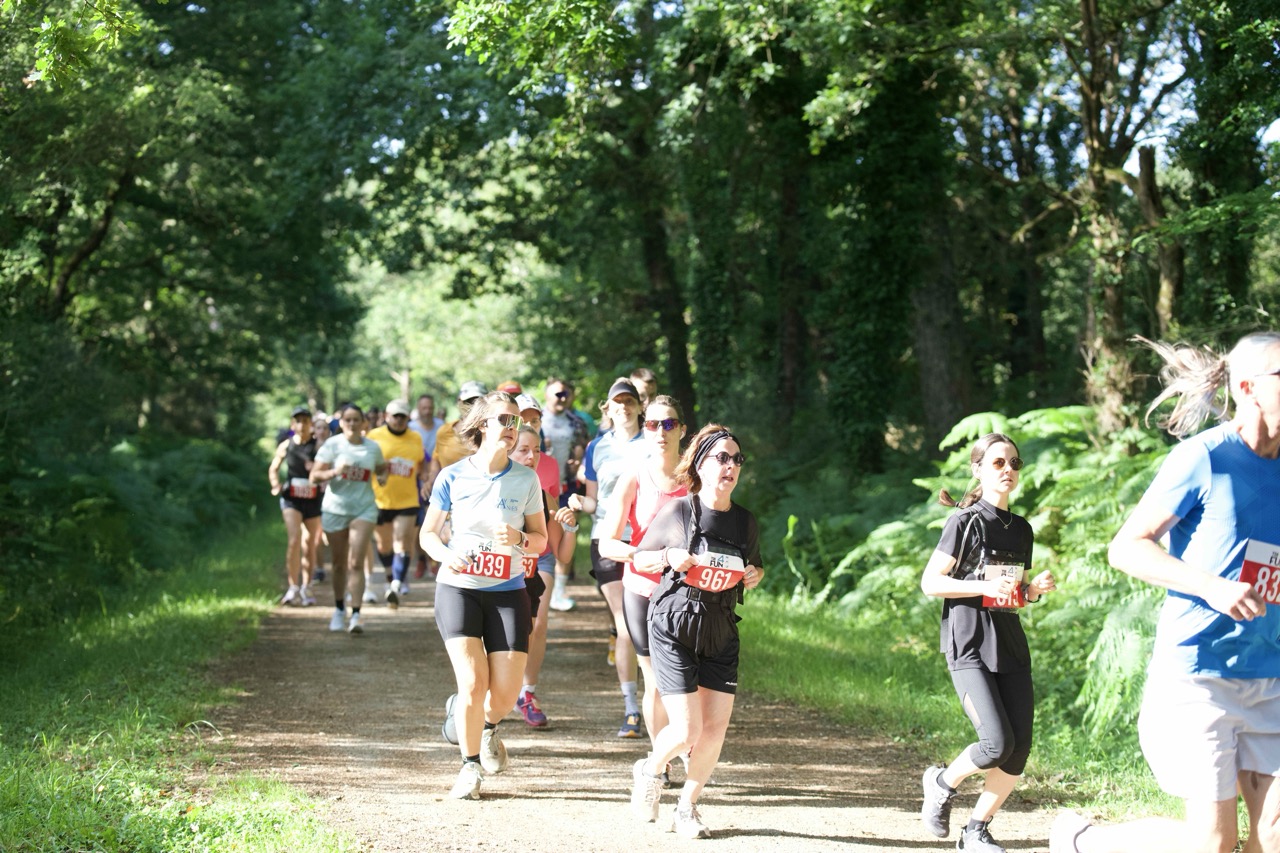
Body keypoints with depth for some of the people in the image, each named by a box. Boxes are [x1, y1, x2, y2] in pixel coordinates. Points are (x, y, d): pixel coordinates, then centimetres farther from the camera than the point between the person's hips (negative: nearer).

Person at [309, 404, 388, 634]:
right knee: (339, 563, 10)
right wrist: (334, 472, -23)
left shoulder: (373, 448, 5)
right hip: (335, 509, 0)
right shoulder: (332, 445, -1)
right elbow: (314, 476, -5)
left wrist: (383, 476, 0)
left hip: (364, 509, 0)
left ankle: (356, 615, -14)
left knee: (355, 563, -12)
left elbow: (381, 468, 23)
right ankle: (339, 610, 29)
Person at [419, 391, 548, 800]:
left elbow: (541, 539, 7)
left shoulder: (526, 480, 0)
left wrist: (519, 539, -16)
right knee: (473, 684, -14)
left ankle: (487, 725, 33)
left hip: (508, 593, 1)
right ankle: (470, 766, 9)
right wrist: (445, 554, -16)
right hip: (458, 588, -1)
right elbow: (428, 533, 6)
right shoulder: (453, 477, -3)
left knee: (506, 693, -5)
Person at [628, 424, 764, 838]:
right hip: (673, 625, -4)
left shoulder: (746, 522, 5)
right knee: (687, 730, -11)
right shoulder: (677, 511, -6)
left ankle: (687, 806, 20)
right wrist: (668, 558, -16)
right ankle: (649, 772, 23)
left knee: (715, 728, -2)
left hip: (721, 633, 4)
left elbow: (753, 567, 22)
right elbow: (639, 558, 4)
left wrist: (754, 575, -1)